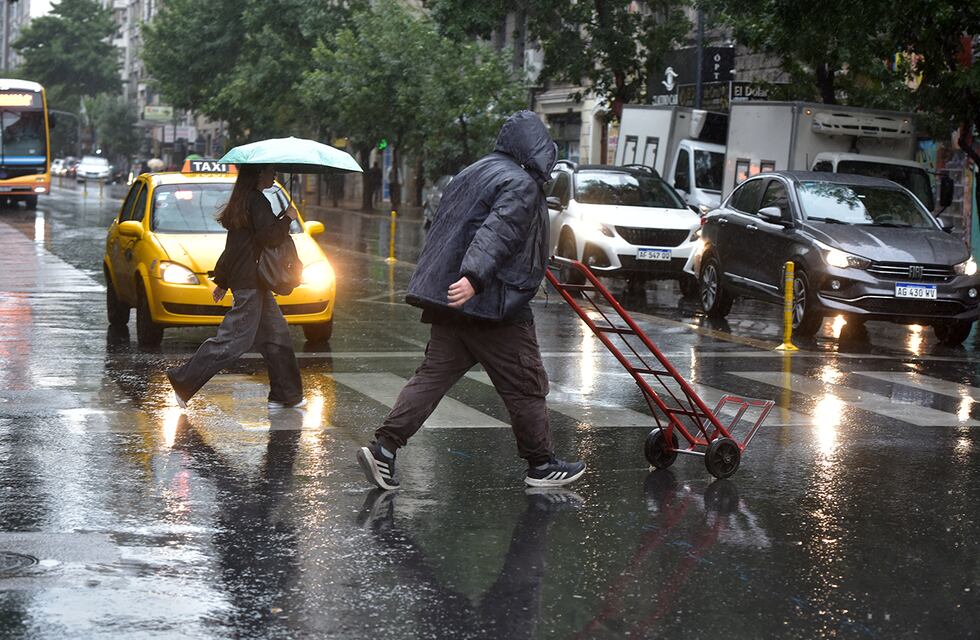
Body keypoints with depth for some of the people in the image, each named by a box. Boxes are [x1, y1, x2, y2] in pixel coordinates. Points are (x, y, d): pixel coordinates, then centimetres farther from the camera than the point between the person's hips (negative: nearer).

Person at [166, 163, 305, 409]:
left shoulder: (242, 201, 16)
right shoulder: (257, 201, -13)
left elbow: (232, 249, 20)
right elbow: (269, 236, -23)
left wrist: (222, 281, 24)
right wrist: (287, 218, -6)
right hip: (250, 281, -10)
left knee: (277, 336, 12)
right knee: (234, 339, -9)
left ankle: (286, 395, 15)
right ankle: (184, 380, -6)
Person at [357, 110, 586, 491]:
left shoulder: (474, 174, 21)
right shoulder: (521, 184, -9)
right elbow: (497, 232, -26)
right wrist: (474, 277, -37)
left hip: (447, 299, 9)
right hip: (492, 303, -9)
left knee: (433, 374, 6)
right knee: (526, 385, 4)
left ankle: (383, 447, -5)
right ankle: (541, 465, 14)